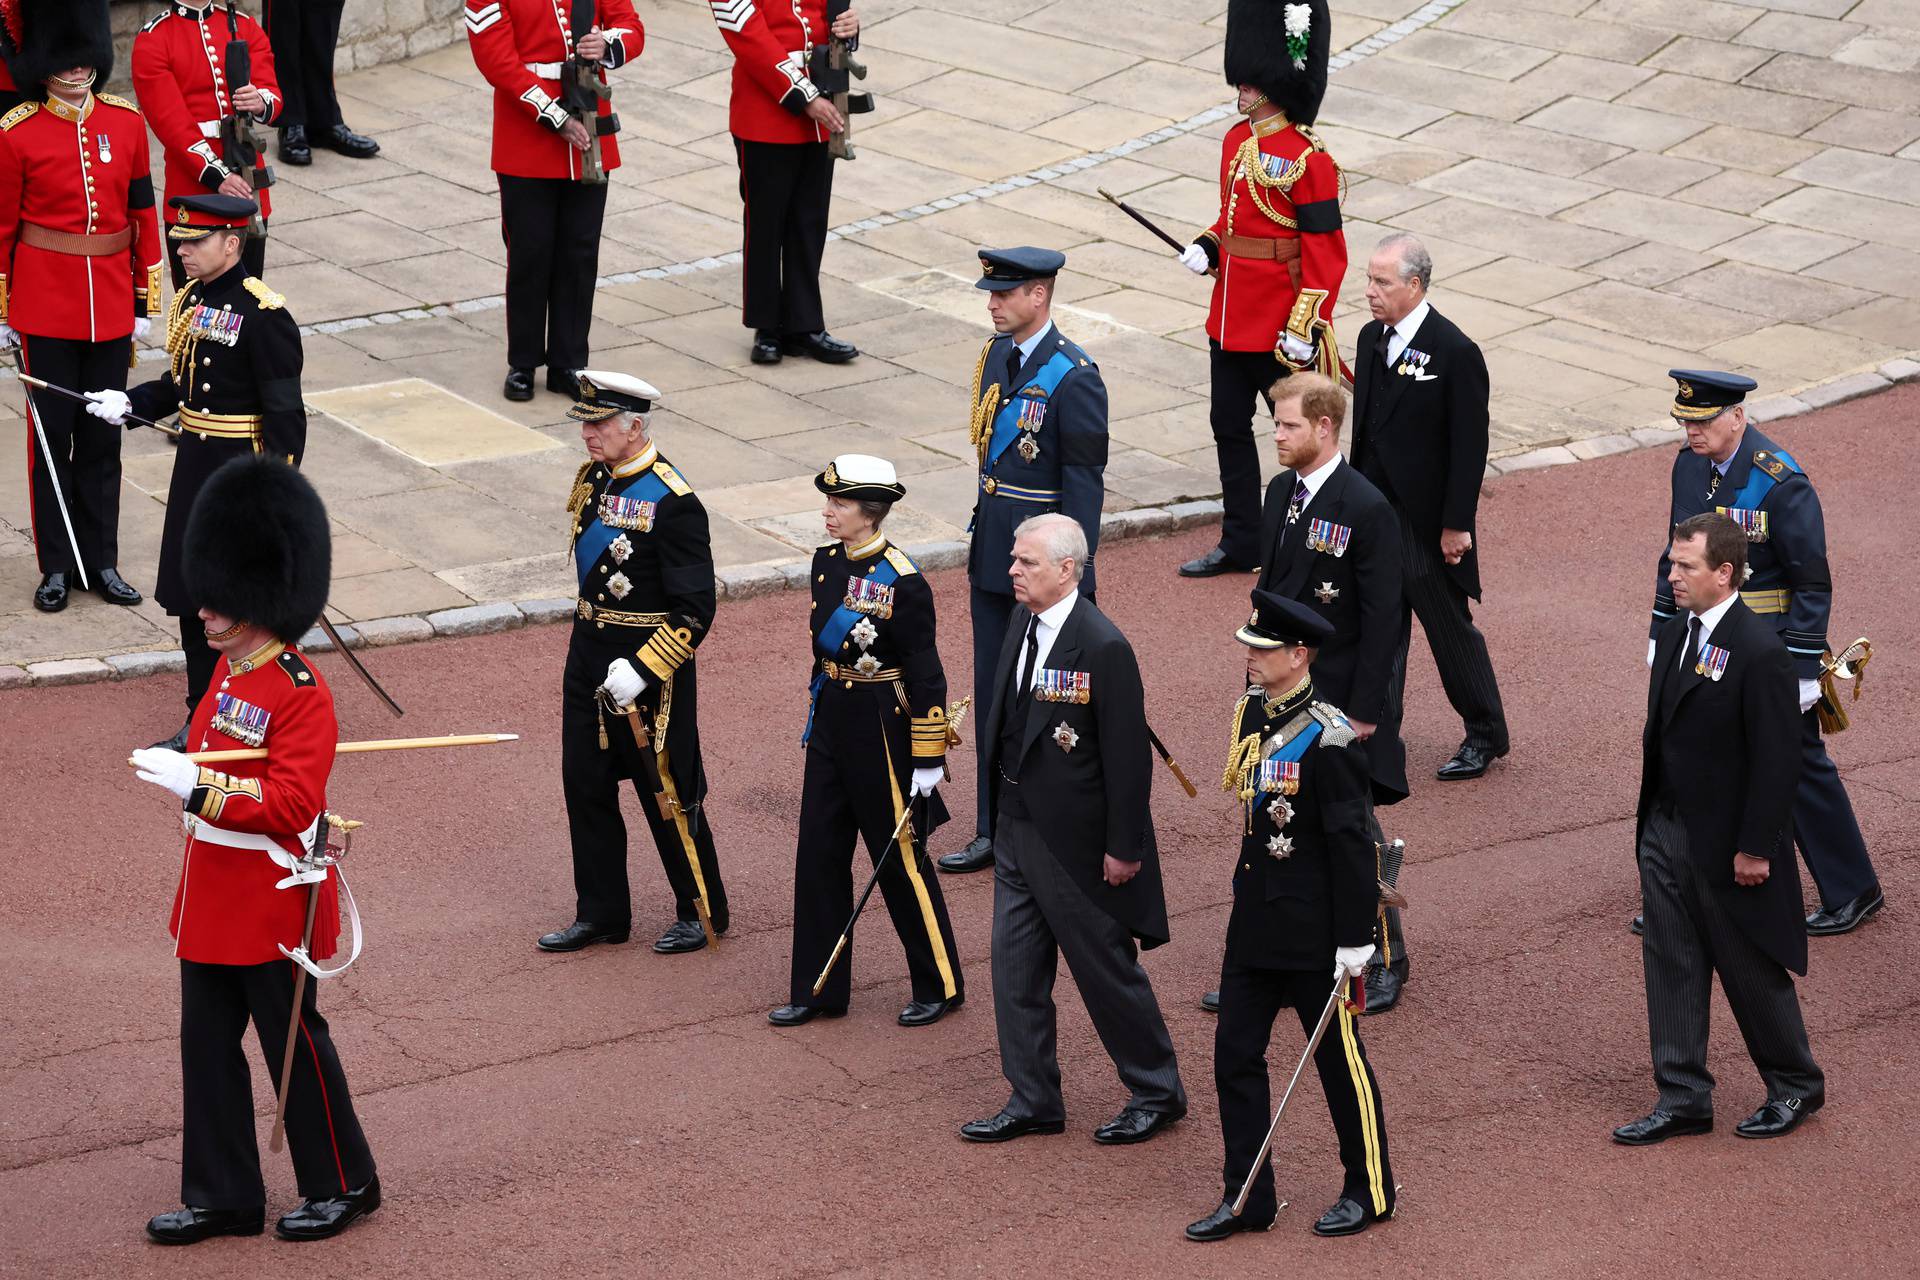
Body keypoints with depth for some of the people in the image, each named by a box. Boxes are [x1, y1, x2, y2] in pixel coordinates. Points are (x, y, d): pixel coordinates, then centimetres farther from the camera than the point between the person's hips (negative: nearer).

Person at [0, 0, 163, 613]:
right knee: (52, 435, 5)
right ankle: (57, 566, 13)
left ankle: (102, 562, 18)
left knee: (103, 435, 10)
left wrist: (145, 302, 6)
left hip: (110, 304, 3)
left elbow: (143, 216, 6)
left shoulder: (126, 122, 1)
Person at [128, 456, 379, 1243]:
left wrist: (195, 786, -35)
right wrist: (173, 765, 6)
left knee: (294, 1041, 5)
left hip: (273, 897, -9)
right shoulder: (229, 670, 6)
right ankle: (222, 1197, 23)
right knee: (208, 1044, 13)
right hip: (213, 894, 9)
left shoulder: (301, 695, -22)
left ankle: (341, 1185, 23)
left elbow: (292, 804, -29)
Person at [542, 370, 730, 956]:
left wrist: (640, 671, -25)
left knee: (666, 792, 5)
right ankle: (602, 912, 23)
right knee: (585, 785, 11)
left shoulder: (672, 502, -20)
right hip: (588, 655, 8)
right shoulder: (592, 479, 4)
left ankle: (700, 911, 21)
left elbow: (695, 611, -21)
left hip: (649, 663, -8)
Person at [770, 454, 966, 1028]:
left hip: (881, 729, -7)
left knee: (901, 861, 4)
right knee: (819, 856, 9)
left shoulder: (902, 581, -18)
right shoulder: (826, 562, 3)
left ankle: (940, 986, 18)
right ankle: (818, 989, 19)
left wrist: (929, 763, -14)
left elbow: (926, 677, -15)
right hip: (831, 723, 7)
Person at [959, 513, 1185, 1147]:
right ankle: (1033, 1101, 24)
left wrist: (1123, 848, -16)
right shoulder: (1023, 624, 2)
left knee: (1107, 971, 6)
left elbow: (1128, 756, -19)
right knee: (1015, 970, 12)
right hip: (1017, 828, 8)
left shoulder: (1104, 647, -22)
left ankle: (1157, 1094, 24)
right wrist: (1002, 815, 15)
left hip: (1076, 840, -8)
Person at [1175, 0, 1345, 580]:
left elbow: (1326, 253, -17)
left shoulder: (1306, 161, -18)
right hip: (1231, 318, 8)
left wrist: (1303, 329, -20)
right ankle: (1241, 544, 23)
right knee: (1229, 425, 13)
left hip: (1280, 328, -8)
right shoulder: (1236, 141, 6)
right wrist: (1208, 248, 2)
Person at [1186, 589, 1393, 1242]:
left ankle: (1369, 1192, 22)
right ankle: (1247, 1199, 18)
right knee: (1235, 1055, 9)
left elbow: (1353, 841, -18)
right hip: (1254, 919, 8)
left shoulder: (1327, 737, -21)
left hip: (1313, 928, -8)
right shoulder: (1251, 710, 4)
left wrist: (1354, 940, -16)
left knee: (1339, 1058, 7)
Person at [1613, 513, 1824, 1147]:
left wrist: (1755, 849, -18)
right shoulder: (1674, 635, 4)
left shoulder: (1759, 653, -21)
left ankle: (1795, 1087, 26)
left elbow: (1778, 762, -19)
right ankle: (1683, 1099, 18)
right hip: (1667, 833, 7)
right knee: (1670, 968, 9)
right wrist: (1651, 820, 13)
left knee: (1752, 971, 7)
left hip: (1729, 846, -7)